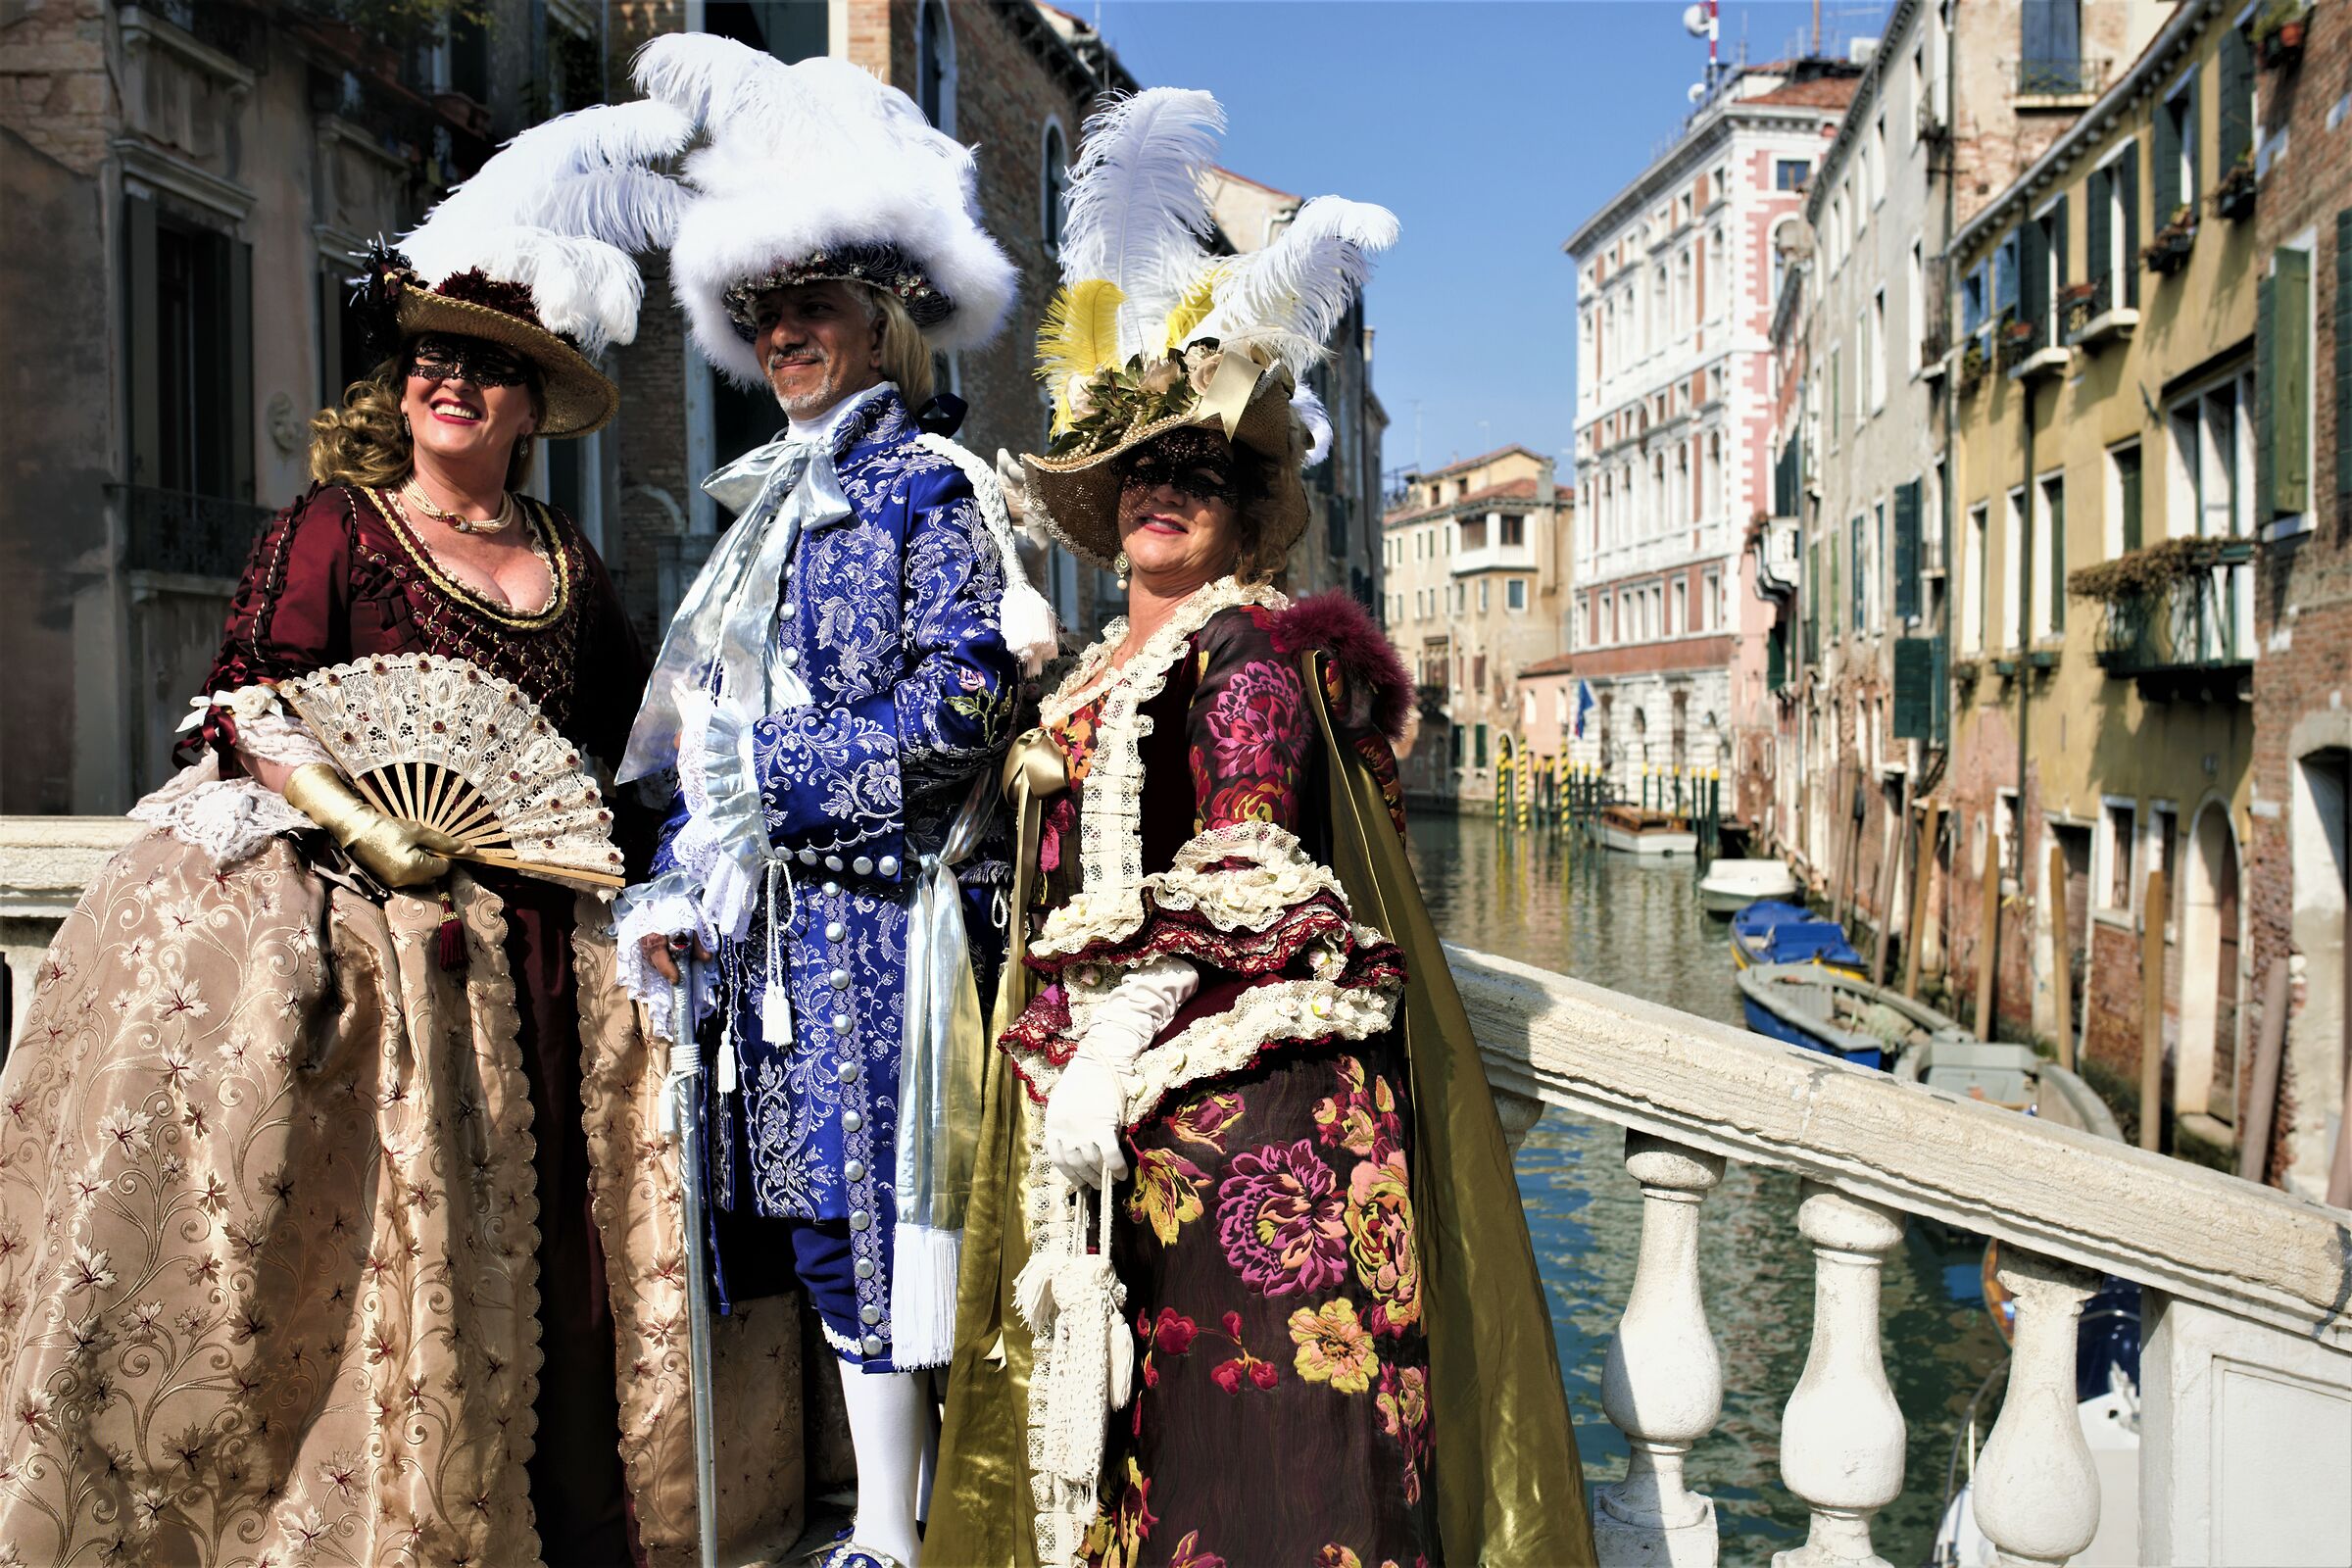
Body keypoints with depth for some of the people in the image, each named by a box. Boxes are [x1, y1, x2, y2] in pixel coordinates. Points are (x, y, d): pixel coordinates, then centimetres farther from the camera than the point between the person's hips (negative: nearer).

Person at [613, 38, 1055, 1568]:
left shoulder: (933, 485, -5)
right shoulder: (780, 501, 18)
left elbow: (954, 722, -14)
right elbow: (715, 720, 18)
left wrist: (754, 760, -9)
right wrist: (680, 880, 7)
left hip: (890, 909, -7)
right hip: (790, 917, 8)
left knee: (877, 1209, -4)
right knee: (825, 1217, 10)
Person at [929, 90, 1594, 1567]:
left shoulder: (1256, 643, -6)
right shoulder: (1100, 669, 18)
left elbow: (1244, 879, -14)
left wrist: (1117, 1054, -14)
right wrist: (1049, 1050, 16)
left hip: (1238, 1072, -8)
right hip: (1103, 1075, 8)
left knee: (1248, 1420, -5)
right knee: (1138, 1388, 11)